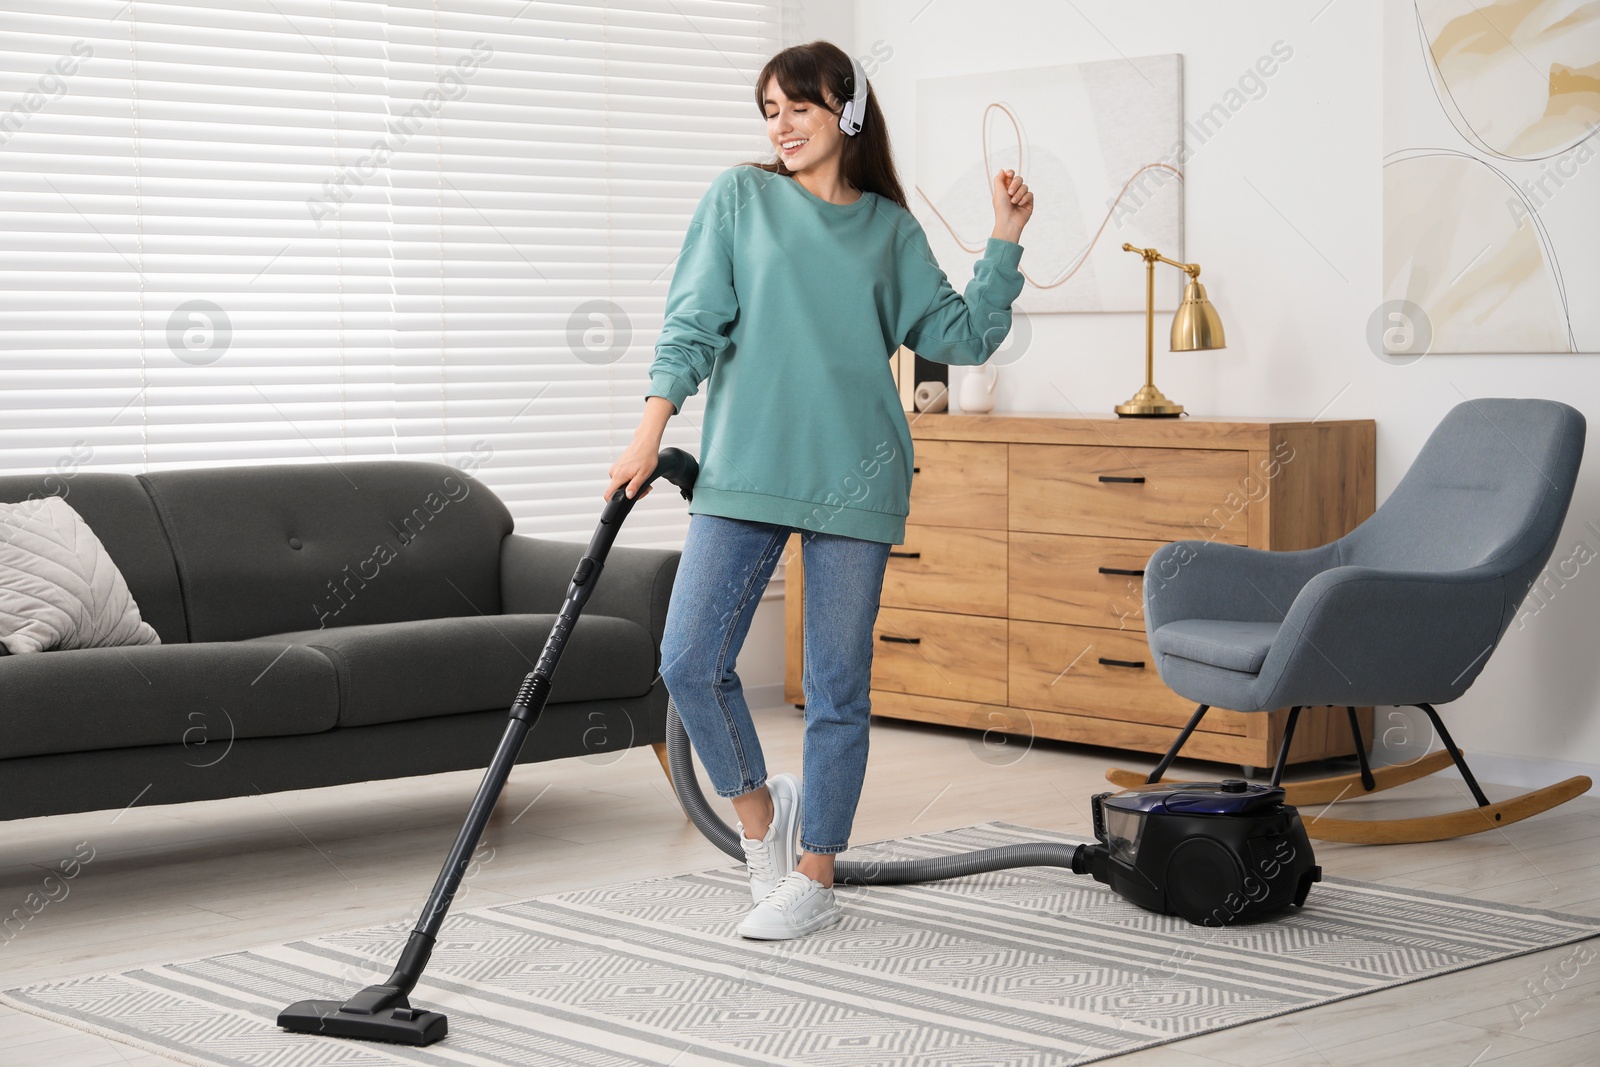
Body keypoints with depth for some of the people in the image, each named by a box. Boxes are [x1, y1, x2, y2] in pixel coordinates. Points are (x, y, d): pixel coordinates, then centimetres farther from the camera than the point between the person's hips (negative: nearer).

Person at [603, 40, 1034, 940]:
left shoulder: (892, 230, 10)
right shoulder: (739, 199, 7)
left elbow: (964, 336, 10)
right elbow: (694, 324, 2)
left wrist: (1005, 241, 2)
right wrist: (651, 431, -8)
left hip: (854, 480, 0)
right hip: (743, 473, 0)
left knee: (838, 686, 3)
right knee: (690, 662, -7)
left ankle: (813, 879, 15)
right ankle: (757, 804, 20)